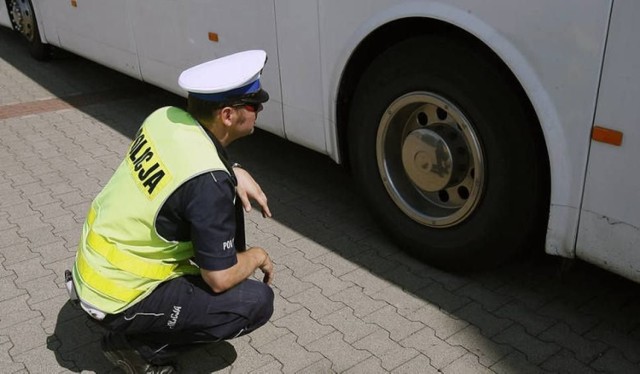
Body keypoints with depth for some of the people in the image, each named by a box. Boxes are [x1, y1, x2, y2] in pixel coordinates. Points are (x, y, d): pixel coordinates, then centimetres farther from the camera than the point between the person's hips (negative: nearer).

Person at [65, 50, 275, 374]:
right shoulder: (208, 182, -29)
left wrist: (235, 174, 0)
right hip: (117, 301, -8)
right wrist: (257, 257, 0)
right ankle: (138, 345, 0)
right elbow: (220, 279, -21)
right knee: (258, 301, -9)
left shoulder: (166, 117, -8)